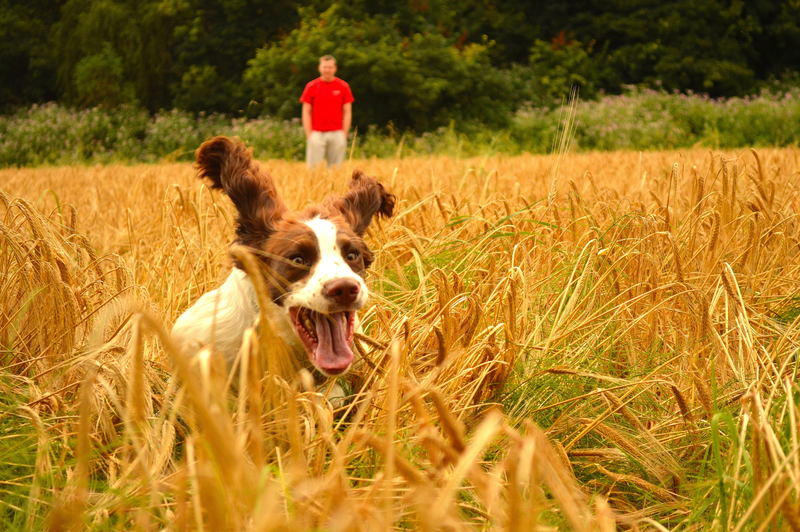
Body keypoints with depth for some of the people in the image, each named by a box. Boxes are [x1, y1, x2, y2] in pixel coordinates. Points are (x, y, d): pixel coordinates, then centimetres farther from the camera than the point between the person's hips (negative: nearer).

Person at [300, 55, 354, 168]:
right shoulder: (311, 87, 4)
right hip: (316, 134, -1)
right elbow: (306, 112, 5)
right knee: (313, 167, -5)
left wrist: (344, 135, 0)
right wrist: (309, 135, -3)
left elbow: (347, 112, 7)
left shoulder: (343, 86, 6)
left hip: (337, 134, 1)